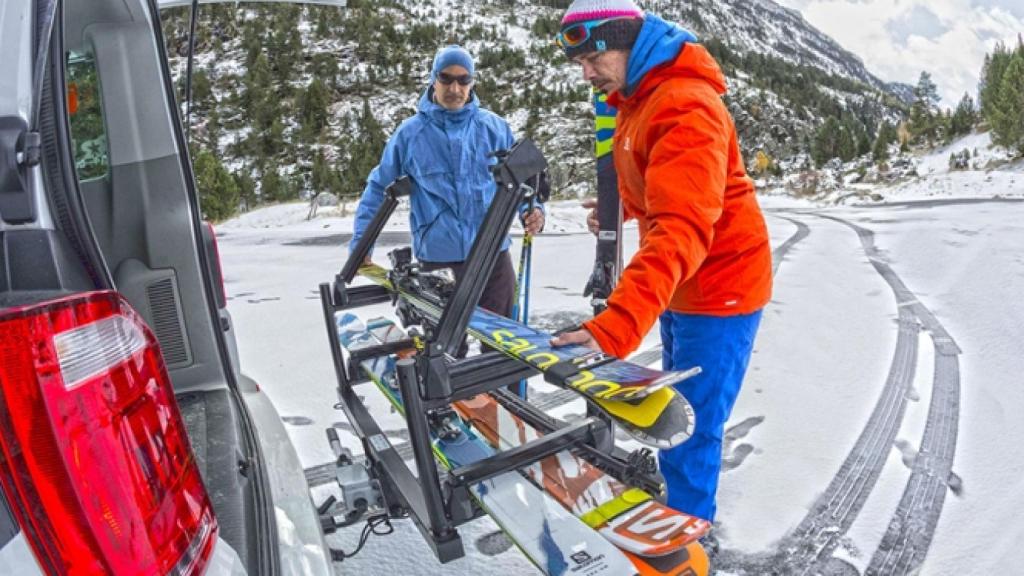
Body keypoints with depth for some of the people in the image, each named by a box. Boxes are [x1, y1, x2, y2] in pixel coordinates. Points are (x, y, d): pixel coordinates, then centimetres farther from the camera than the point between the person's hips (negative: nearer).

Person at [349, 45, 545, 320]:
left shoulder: (494, 128, 3)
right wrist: (360, 243, 2)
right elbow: (379, 189, 8)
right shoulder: (409, 133, 1)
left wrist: (532, 210, -9)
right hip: (437, 259, -1)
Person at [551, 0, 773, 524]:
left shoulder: (684, 106, -24)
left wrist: (612, 329, -47)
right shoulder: (637, 99, 7)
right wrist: (620, 209, 2)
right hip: (678, 288, 10)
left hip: (717, 290, -10)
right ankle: (682, 515, 40)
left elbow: (680, 230, -38)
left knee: (689, 434, -4)